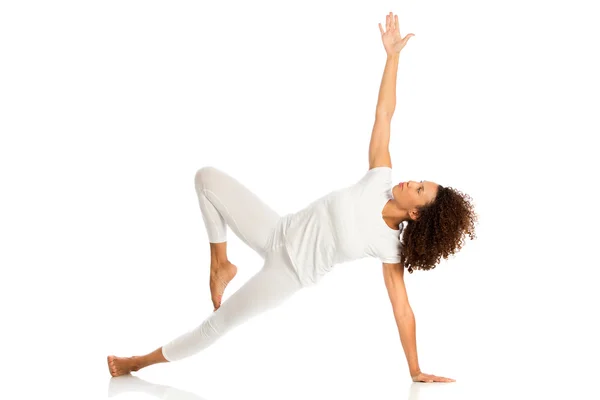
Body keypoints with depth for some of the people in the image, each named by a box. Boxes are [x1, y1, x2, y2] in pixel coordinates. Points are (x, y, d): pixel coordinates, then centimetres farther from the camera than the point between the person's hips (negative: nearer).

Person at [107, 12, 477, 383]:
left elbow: (402, 309, -14)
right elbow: (384, 115, -12)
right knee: (208, 177, -4)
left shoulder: (390, 245, -20)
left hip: (288, 272, -5)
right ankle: (221, 265, 10)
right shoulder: (380, 183, -12)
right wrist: (392, 55, -16)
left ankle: (141, 361, 19)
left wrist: (416, 370, -13)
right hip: (278, 232, 5)